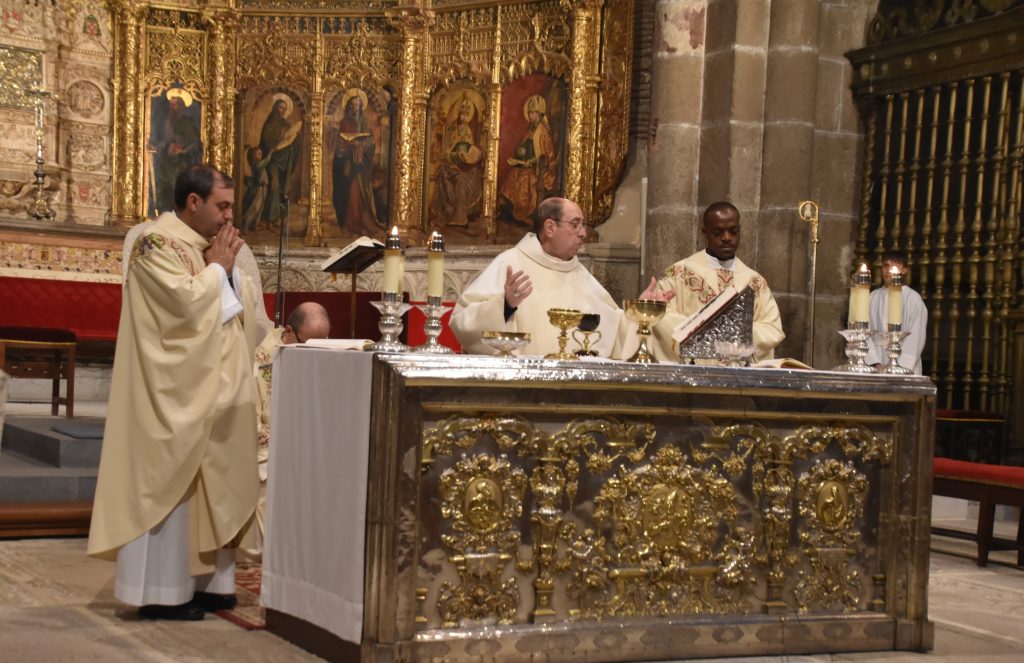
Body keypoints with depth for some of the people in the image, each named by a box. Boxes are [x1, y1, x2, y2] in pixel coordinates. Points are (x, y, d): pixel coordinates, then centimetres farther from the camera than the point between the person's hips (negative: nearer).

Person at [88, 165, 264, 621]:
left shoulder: (206, 247, 16)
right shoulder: (157, 244, -11)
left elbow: (247, 307, 15)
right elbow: (187, 304, -24)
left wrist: (228, 267, 1)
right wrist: (217, 268, -10)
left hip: (212, 391, 9)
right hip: (176, 392, -9)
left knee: (209, 486, 10)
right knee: (171, 484, -6)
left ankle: (202, 581, 16)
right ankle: (161, 592, 0)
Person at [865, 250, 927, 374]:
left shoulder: (913, 298, -1)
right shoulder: (874, 297, 8)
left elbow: (916, 336, -4)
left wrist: (901, 367, -11)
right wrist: (875, 363, -8)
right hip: (877, 367, 3)